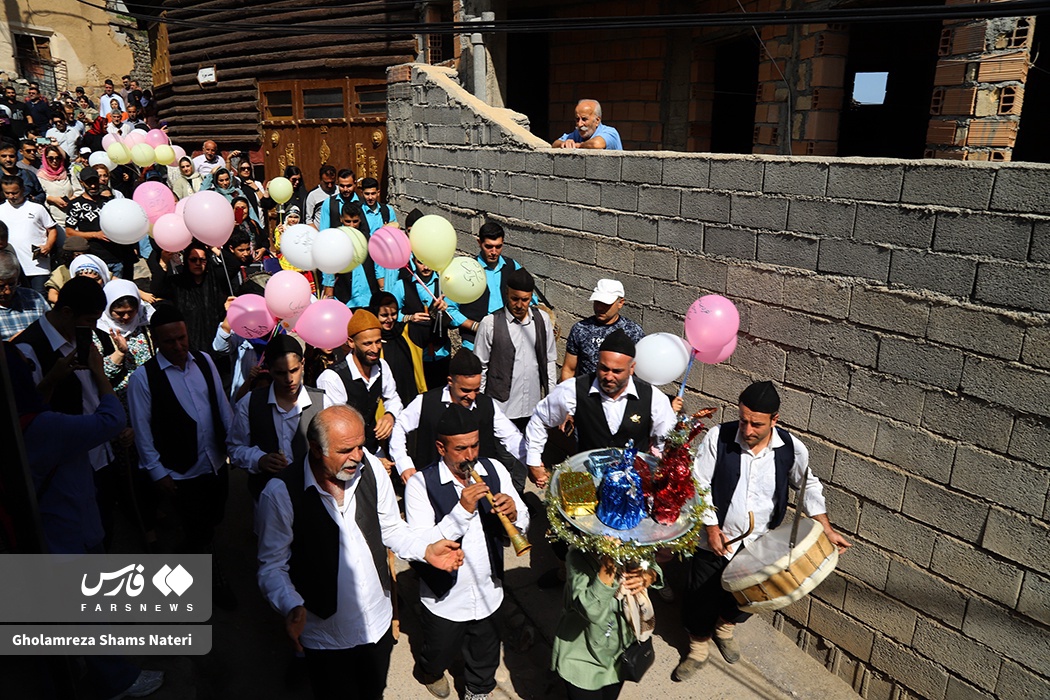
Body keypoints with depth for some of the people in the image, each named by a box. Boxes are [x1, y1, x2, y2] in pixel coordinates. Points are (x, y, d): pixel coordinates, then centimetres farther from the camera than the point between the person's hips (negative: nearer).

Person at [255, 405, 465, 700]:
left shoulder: (370, 468, -12)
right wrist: (292, 607, -33)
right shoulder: (281, 493, -24)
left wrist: (426, 549, -17)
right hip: (325, 635, -3)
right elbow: (272, 565, -16)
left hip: (378, 622, 4)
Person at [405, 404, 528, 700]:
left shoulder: (494, 470, -8)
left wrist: (513, 514, -27)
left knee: (485, 664, 25)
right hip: (444, 599, -3)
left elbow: (522, 526, -4)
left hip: (489, 594, 3)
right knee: (439, 656, 24)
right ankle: (428, 671, 58)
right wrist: (461, 511, -35)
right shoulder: (421, 484, -20)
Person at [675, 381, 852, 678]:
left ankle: (724, 628, 56)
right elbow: (699, 485, -12)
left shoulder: (791, 448, -14)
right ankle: (698, 649, 39)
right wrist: (711, 527, -14)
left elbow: (809, 486, 4)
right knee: (701, 601, 11)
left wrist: (827, 530, -1)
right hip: (716, 540, -2)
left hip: (760, 545, 2)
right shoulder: (719, 437, -21)